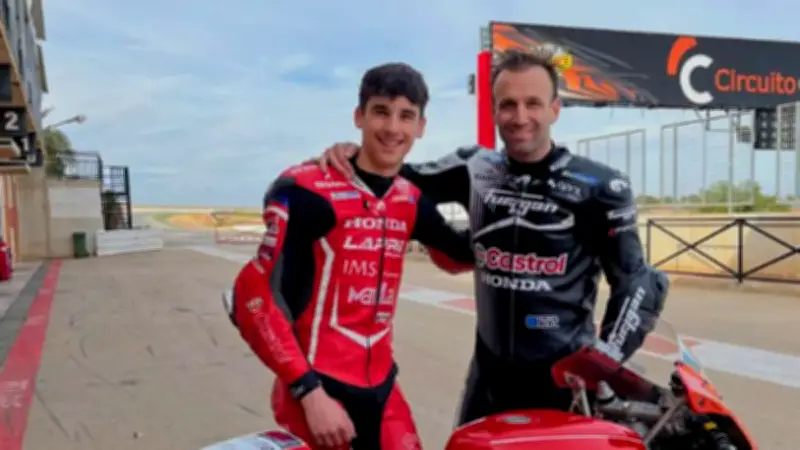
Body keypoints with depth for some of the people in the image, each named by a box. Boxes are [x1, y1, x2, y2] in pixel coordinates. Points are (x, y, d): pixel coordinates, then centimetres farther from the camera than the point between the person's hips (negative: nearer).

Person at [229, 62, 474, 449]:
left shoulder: (410, 201, 6)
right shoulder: (306, 190, -14)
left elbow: (459, 255, 23)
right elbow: (252, 299, -17)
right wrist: (309, 392, -18)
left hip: (379, 386, 6)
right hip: (315, 387, -6)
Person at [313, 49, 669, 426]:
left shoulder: (597, 187, -9)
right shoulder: (475, 169, -2)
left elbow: (637, 281, -5)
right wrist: (355, 156, -9)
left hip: (563, 374, -2)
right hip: (490, 370, 3)